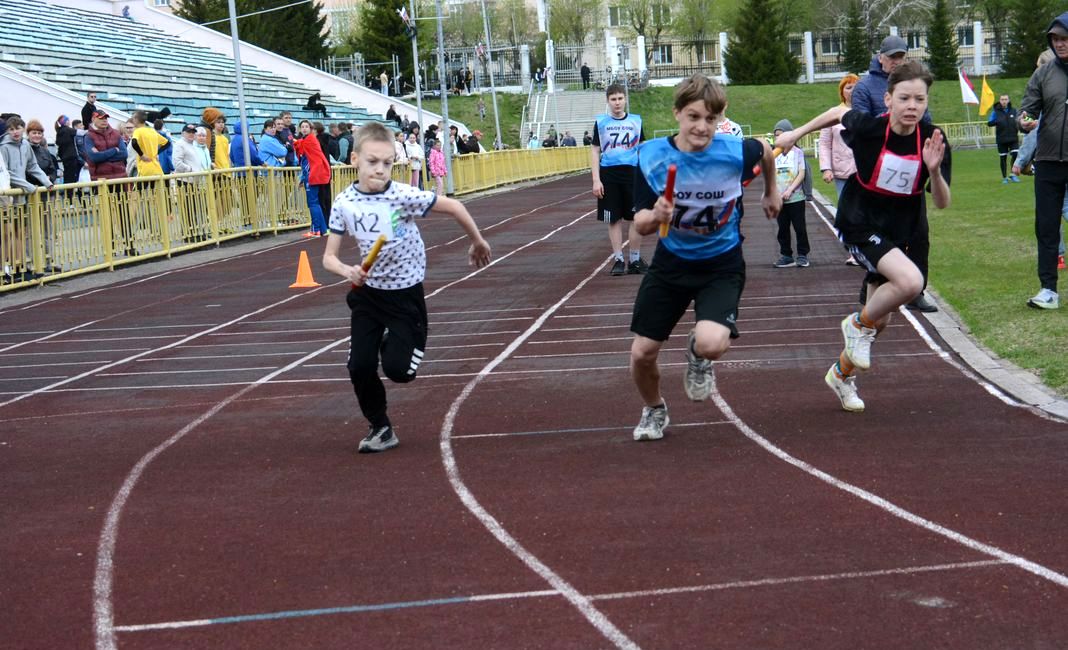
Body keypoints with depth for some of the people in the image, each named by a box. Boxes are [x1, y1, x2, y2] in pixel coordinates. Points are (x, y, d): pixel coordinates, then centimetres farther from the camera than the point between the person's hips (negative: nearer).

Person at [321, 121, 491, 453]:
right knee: (359, 367, -5)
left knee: (397, 370, -12)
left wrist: (478, 243, 2)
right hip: (368, 292, 3)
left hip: (406, 293, -3)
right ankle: (380, 429, 18)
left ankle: (402, 345, 26)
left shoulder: (403, 196, -22)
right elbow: (329, 257, -6)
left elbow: (454, 207, -11)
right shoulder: (344, 203, -12)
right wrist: (347, 271, -28)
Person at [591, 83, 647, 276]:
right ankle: (618, 260, 12)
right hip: (608, 175, 0)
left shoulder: (636, 121, 6)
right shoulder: (601, 122, 4)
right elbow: (595, 151, 5)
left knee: (636, 219, -1)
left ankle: (635, 260, 10)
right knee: (614, 220, 4)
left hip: (632, 173, 0)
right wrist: (596, 180, -3)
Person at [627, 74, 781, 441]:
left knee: (712, 343, -27)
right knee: (642, 352, 0)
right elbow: (641, 225, -15)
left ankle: (697, 353, 14)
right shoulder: (651, 156, -18)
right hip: (671, 262, 2)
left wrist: (771, 192, 21)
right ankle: (654, 410, 35)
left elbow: (765, 151, 7)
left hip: (721, 265, -2)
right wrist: (655, 216, -37)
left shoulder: (736, 152, -20)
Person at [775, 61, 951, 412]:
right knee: (910, 281, -30)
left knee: (879, 319, 15)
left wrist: (934, 170, -31)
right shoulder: (869, 127, -21)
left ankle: (842, 373, 41)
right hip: (858, 225, -5)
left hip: (898, 232, 5)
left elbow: (942, 202, -11)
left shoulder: (933, 140, -14)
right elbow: (839, 112, 1)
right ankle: (859, 324, -2)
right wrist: (797, 133, 11)